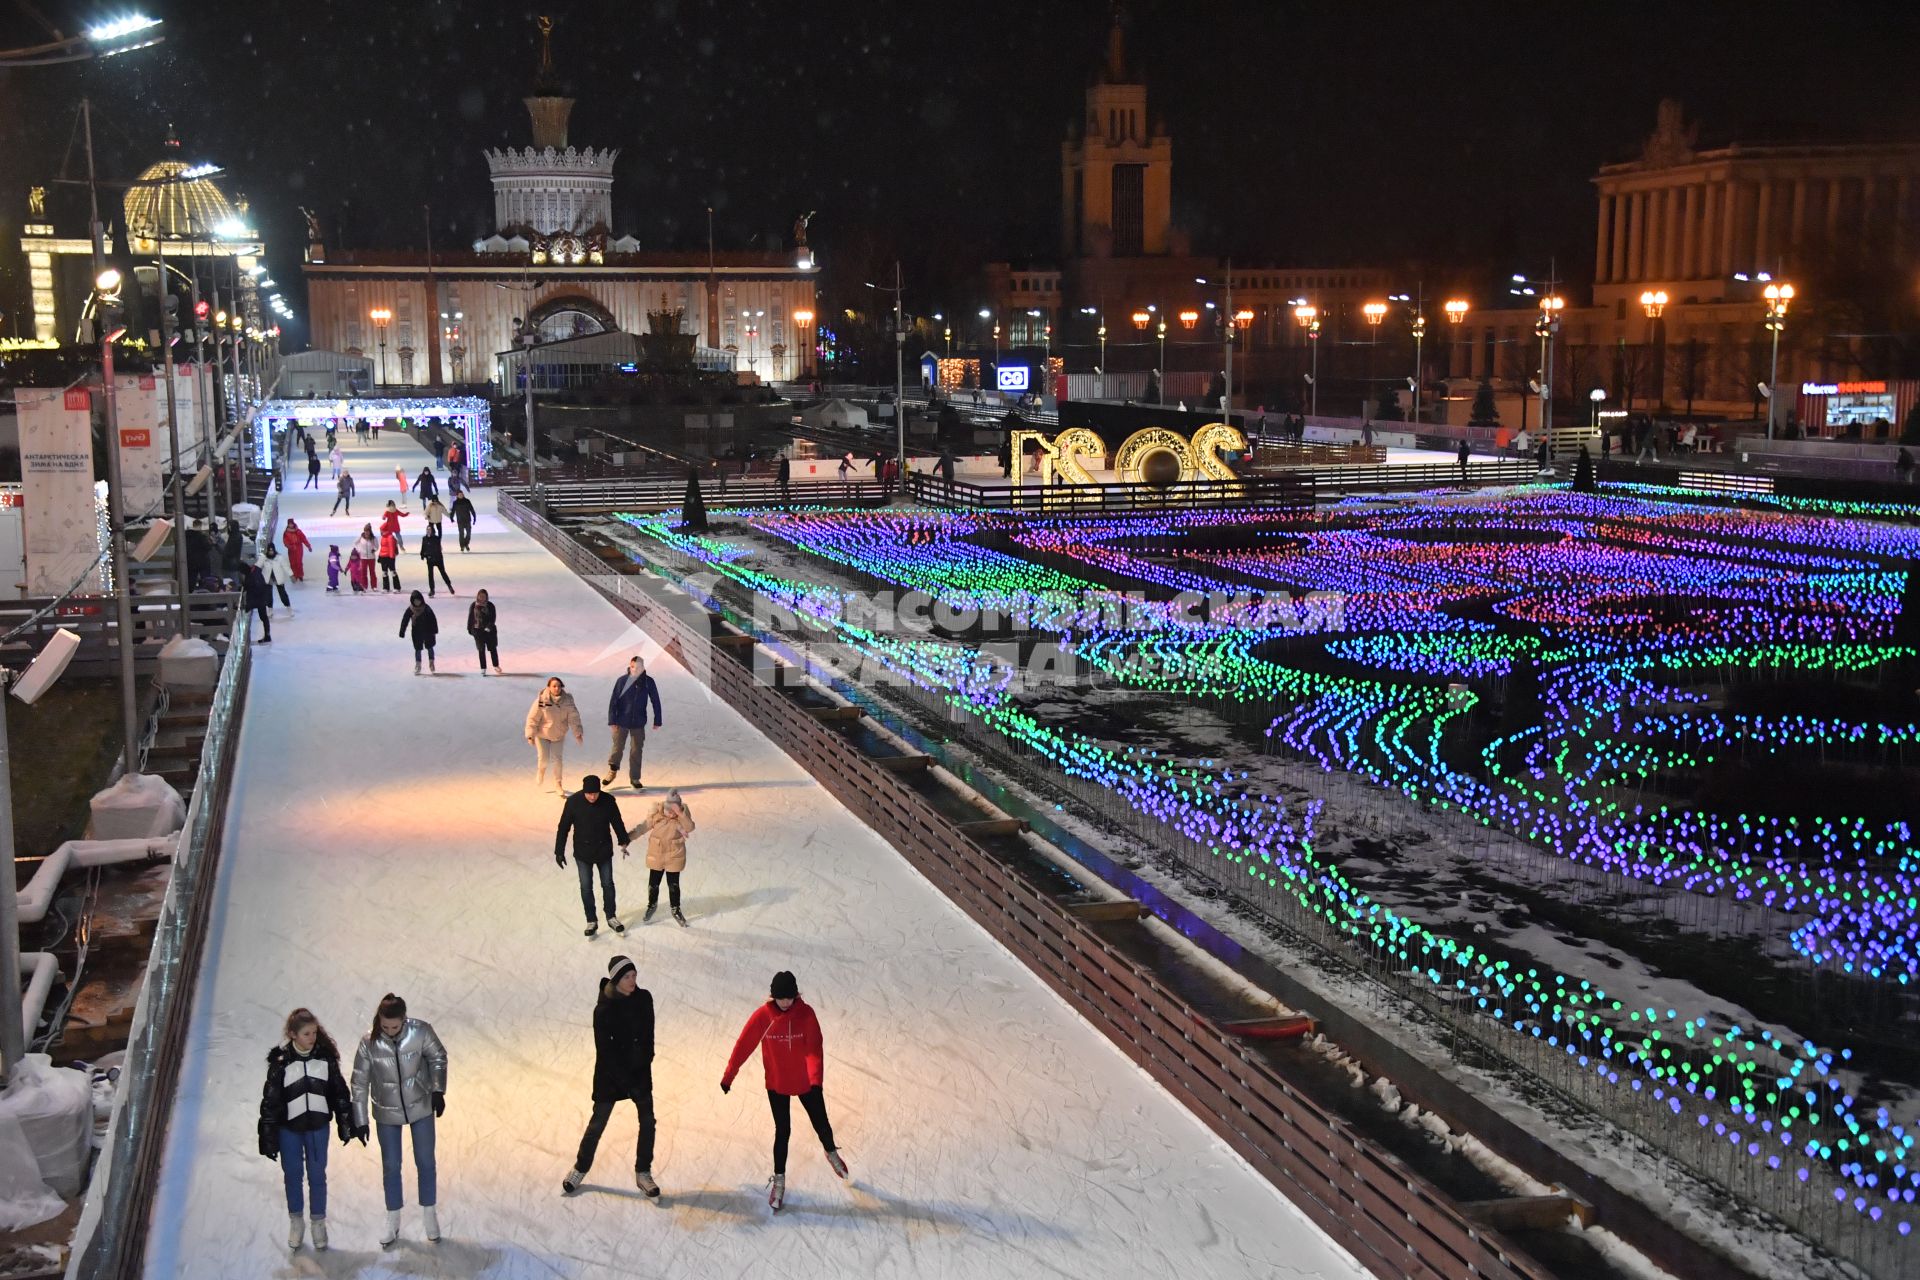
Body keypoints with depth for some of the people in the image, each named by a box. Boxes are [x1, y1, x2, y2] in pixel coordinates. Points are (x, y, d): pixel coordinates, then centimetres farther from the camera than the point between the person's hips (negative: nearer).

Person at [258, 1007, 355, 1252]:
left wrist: (346, 1124, 5)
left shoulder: (325, 1056, -10)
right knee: (293, 1175, 14)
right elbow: (270, 1100, -10)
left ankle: (318, 1222, 27)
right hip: (289, 1128, -1)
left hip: (318, 1126, 1)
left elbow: (339, 1091, 1)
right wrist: (268, 1137, -8)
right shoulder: (281, 1061, -16)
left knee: (317, 1175, 10)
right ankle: (296, 1221, 33)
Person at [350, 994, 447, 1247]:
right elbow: (360, 1083, -11)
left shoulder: (421, 1032, -22)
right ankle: (393, 1222, 29)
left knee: (426, 1162, 11)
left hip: (421, 1108, 0)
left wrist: (438, 1091, -7)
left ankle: (430, 1215, 29)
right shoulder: (369, 1042, -20)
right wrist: (360, 1121, -8)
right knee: (390, 1167, 12)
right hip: (386, 1114, 0)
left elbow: (438, 1058, -3)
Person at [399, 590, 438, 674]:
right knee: (418, 649, 6)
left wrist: (434, 630, -8)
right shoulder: (410, 610, -9)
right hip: (416, 632, 1)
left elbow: (433, 619, -7)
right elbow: (405, 621, -5)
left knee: (429, 647, 10)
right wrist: (402, 631, -7)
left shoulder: (426, 609, -11)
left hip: (427, 631, -1)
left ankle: (431, 663, 27)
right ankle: (417, 666, 16)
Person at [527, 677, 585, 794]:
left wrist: (577, 732, -13)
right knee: (544, 758, -5)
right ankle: (541, 771, 31)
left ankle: (558, 784, 20)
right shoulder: (542, 700, -20)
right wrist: (531, 734, -16)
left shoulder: (567, 700, -13)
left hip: (559, 735, 2)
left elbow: (573, 717, -8)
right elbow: (533, 718, -15)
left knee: (558, 759, 3)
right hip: (542, 734, -2)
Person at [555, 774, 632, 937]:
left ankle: (611, 918, 29)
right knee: (586, 887, 8)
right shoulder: (573, 802, -18)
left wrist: (624, 842, 7)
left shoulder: (608, 801, -16)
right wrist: (559, 851, -7)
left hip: (604, 851, 1)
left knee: (608, 884, 13)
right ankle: (591, 921, 22)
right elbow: (563, 828, -9)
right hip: (583, 853, -1)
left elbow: (617, 823, 1)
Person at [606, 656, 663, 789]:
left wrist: (657, 721, 3)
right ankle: (612, 771, 31)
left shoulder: (648, 682, -5)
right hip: (622, 722, -1)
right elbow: (613, 701, -6)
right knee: (617, 747, 5)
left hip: (639, 723, 1)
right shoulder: (622, 681, -9)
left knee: (637, 751, 6)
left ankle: (634, 778, 19)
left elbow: (655, 701, 3)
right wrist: (612, 721, -10)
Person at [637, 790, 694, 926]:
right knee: (653, 883, 15)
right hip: (656, 854, 1)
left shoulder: (683, 810, -17)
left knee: (673, 884, 11)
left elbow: (690, 828, -28)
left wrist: (680, 813, -40)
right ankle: (652, 906, 41)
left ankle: (675, 909, 33)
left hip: (674, 855, -1)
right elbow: (645, 826, -4)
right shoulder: (656, 810, -18)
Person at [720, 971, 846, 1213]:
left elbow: (814, 1048, -21)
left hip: (806, 1082, 1)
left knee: (821, 1123, 14)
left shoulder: (806, 1013, -16)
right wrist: (728, 1076, -10)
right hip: (777, 1084, -1)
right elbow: (744, 1045, -11)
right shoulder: (762, 1016, -15)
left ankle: (831, 1153, 46)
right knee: (783, 1131, 1)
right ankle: (779, 1178, 19)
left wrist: (816, 1079, -33)